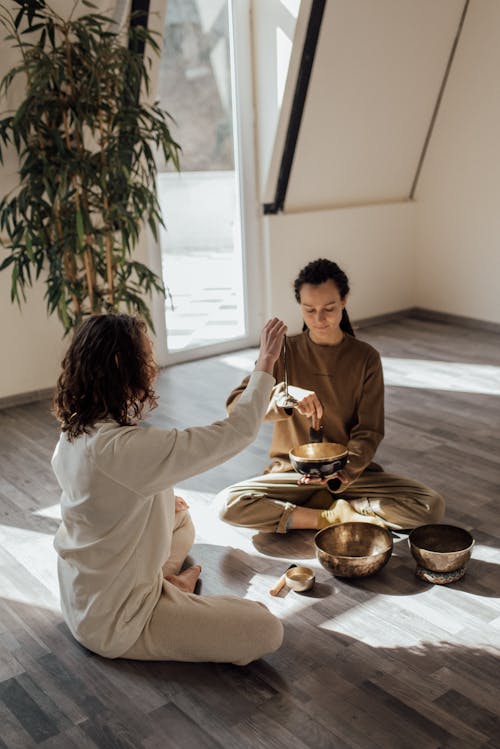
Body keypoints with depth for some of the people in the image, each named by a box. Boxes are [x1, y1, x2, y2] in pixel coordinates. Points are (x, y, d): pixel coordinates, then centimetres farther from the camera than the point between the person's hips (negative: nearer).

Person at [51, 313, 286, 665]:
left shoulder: (72, 435, -5)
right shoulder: (125, 447, -34)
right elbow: (236, 432, -30)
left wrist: (160, 499, 12)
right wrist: (266, 362, -19)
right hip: (114, 623, -9)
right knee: (266, 630, -8)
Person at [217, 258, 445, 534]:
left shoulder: (366, 358, -3)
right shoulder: (285, 351, -4)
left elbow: (368, 432, -6)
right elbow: (235, 405, -14)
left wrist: (341, 473, -27)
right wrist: (286, 394, -33)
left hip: (350, 473, 1)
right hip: (292, 470, 0)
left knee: (431, 506, -22)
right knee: (228, 503, -27)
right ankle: (336, 517, -15)